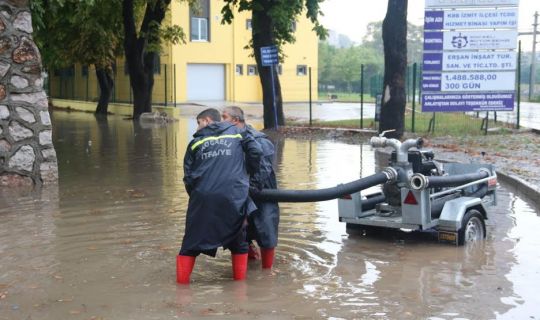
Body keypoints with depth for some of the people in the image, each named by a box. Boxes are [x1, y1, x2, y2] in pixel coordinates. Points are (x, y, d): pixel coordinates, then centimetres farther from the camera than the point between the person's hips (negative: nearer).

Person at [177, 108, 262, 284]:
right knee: (238, 242, 17)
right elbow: (255, 152, 1)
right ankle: (240, 279, 20)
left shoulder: (196, 142, 15)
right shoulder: (237, 134, 15)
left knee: (191, 243, 12)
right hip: (233, 197, 0)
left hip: (203, 197, 0)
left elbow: (188, 176, 10)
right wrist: (247, 174, 16)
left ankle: (182, 281, 13)